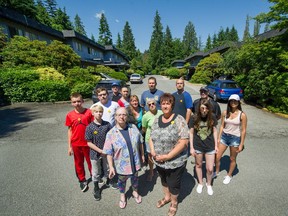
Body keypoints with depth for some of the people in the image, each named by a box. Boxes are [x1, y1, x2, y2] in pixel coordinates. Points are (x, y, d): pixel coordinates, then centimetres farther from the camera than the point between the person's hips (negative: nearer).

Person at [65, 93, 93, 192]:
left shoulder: (89, 112, -12)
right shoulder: (70, 115, -5)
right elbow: (70, 130, 2)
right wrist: (69, 146, 3)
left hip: (88, 143, -2)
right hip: (76, 144, 2)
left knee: (90, 161, 15)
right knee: (78, 163, 18)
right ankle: (82, 180, 39)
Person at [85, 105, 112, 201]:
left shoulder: (107, 125, -12)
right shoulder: (90, 127, -15)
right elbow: (89, 143, -13)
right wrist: (100, 150, -18)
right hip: (95, 153, -1)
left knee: (107, 168, 23)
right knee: (96, 172, 16)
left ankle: (108, 181, 50)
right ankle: (96, 188, 39)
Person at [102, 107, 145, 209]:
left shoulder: (133, 128, -10)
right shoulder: (111, 133, -18)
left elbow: (140, 142, 2)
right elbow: (109, 153, -14)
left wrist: (142, 154, 8)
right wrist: (111, 167, -15)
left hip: (134, 162, 2)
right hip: (121, 165, -2)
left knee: (135, 178, 26)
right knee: (122, 181, 24)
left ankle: (135, 192, 56)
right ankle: (122, 195, 54)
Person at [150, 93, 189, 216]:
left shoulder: (179, 120, -19)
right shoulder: (157, 120, 0)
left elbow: (184, 142, -23)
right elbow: (151, 137, 6)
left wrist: (168, 156, -23)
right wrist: (153, 151, -10)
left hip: (175, 162, -5)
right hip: (159, 161, 5)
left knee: (173, 184, 18)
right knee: (164, 180, 28)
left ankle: (174, 202, 47)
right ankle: (167, 197, 56)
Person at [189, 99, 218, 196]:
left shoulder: (212, 117, -10)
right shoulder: (194, 118, -14)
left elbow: (214, 131, 2)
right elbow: (191, 133, -6)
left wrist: (216, 145, 4)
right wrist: (191, 147, -6)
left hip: (210, 147, 1)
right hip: (198, 147, 0)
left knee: (210, 169, 8)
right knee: (198, 165, 19)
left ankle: (209, 184, 38)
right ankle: (200, 183, 43)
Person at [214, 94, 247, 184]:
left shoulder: (242, 115, -10)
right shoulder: (225, 113, -2)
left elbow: (243, 130, -7)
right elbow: (222, 126, 4)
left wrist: (241, 144, -7)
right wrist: (218, 138, 3)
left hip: (235, 138, -2)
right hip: (224, 136, 3)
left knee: (232, 159, 15)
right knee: (217, 157, 6)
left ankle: (229, 175, 39)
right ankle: (217, 172, 34)